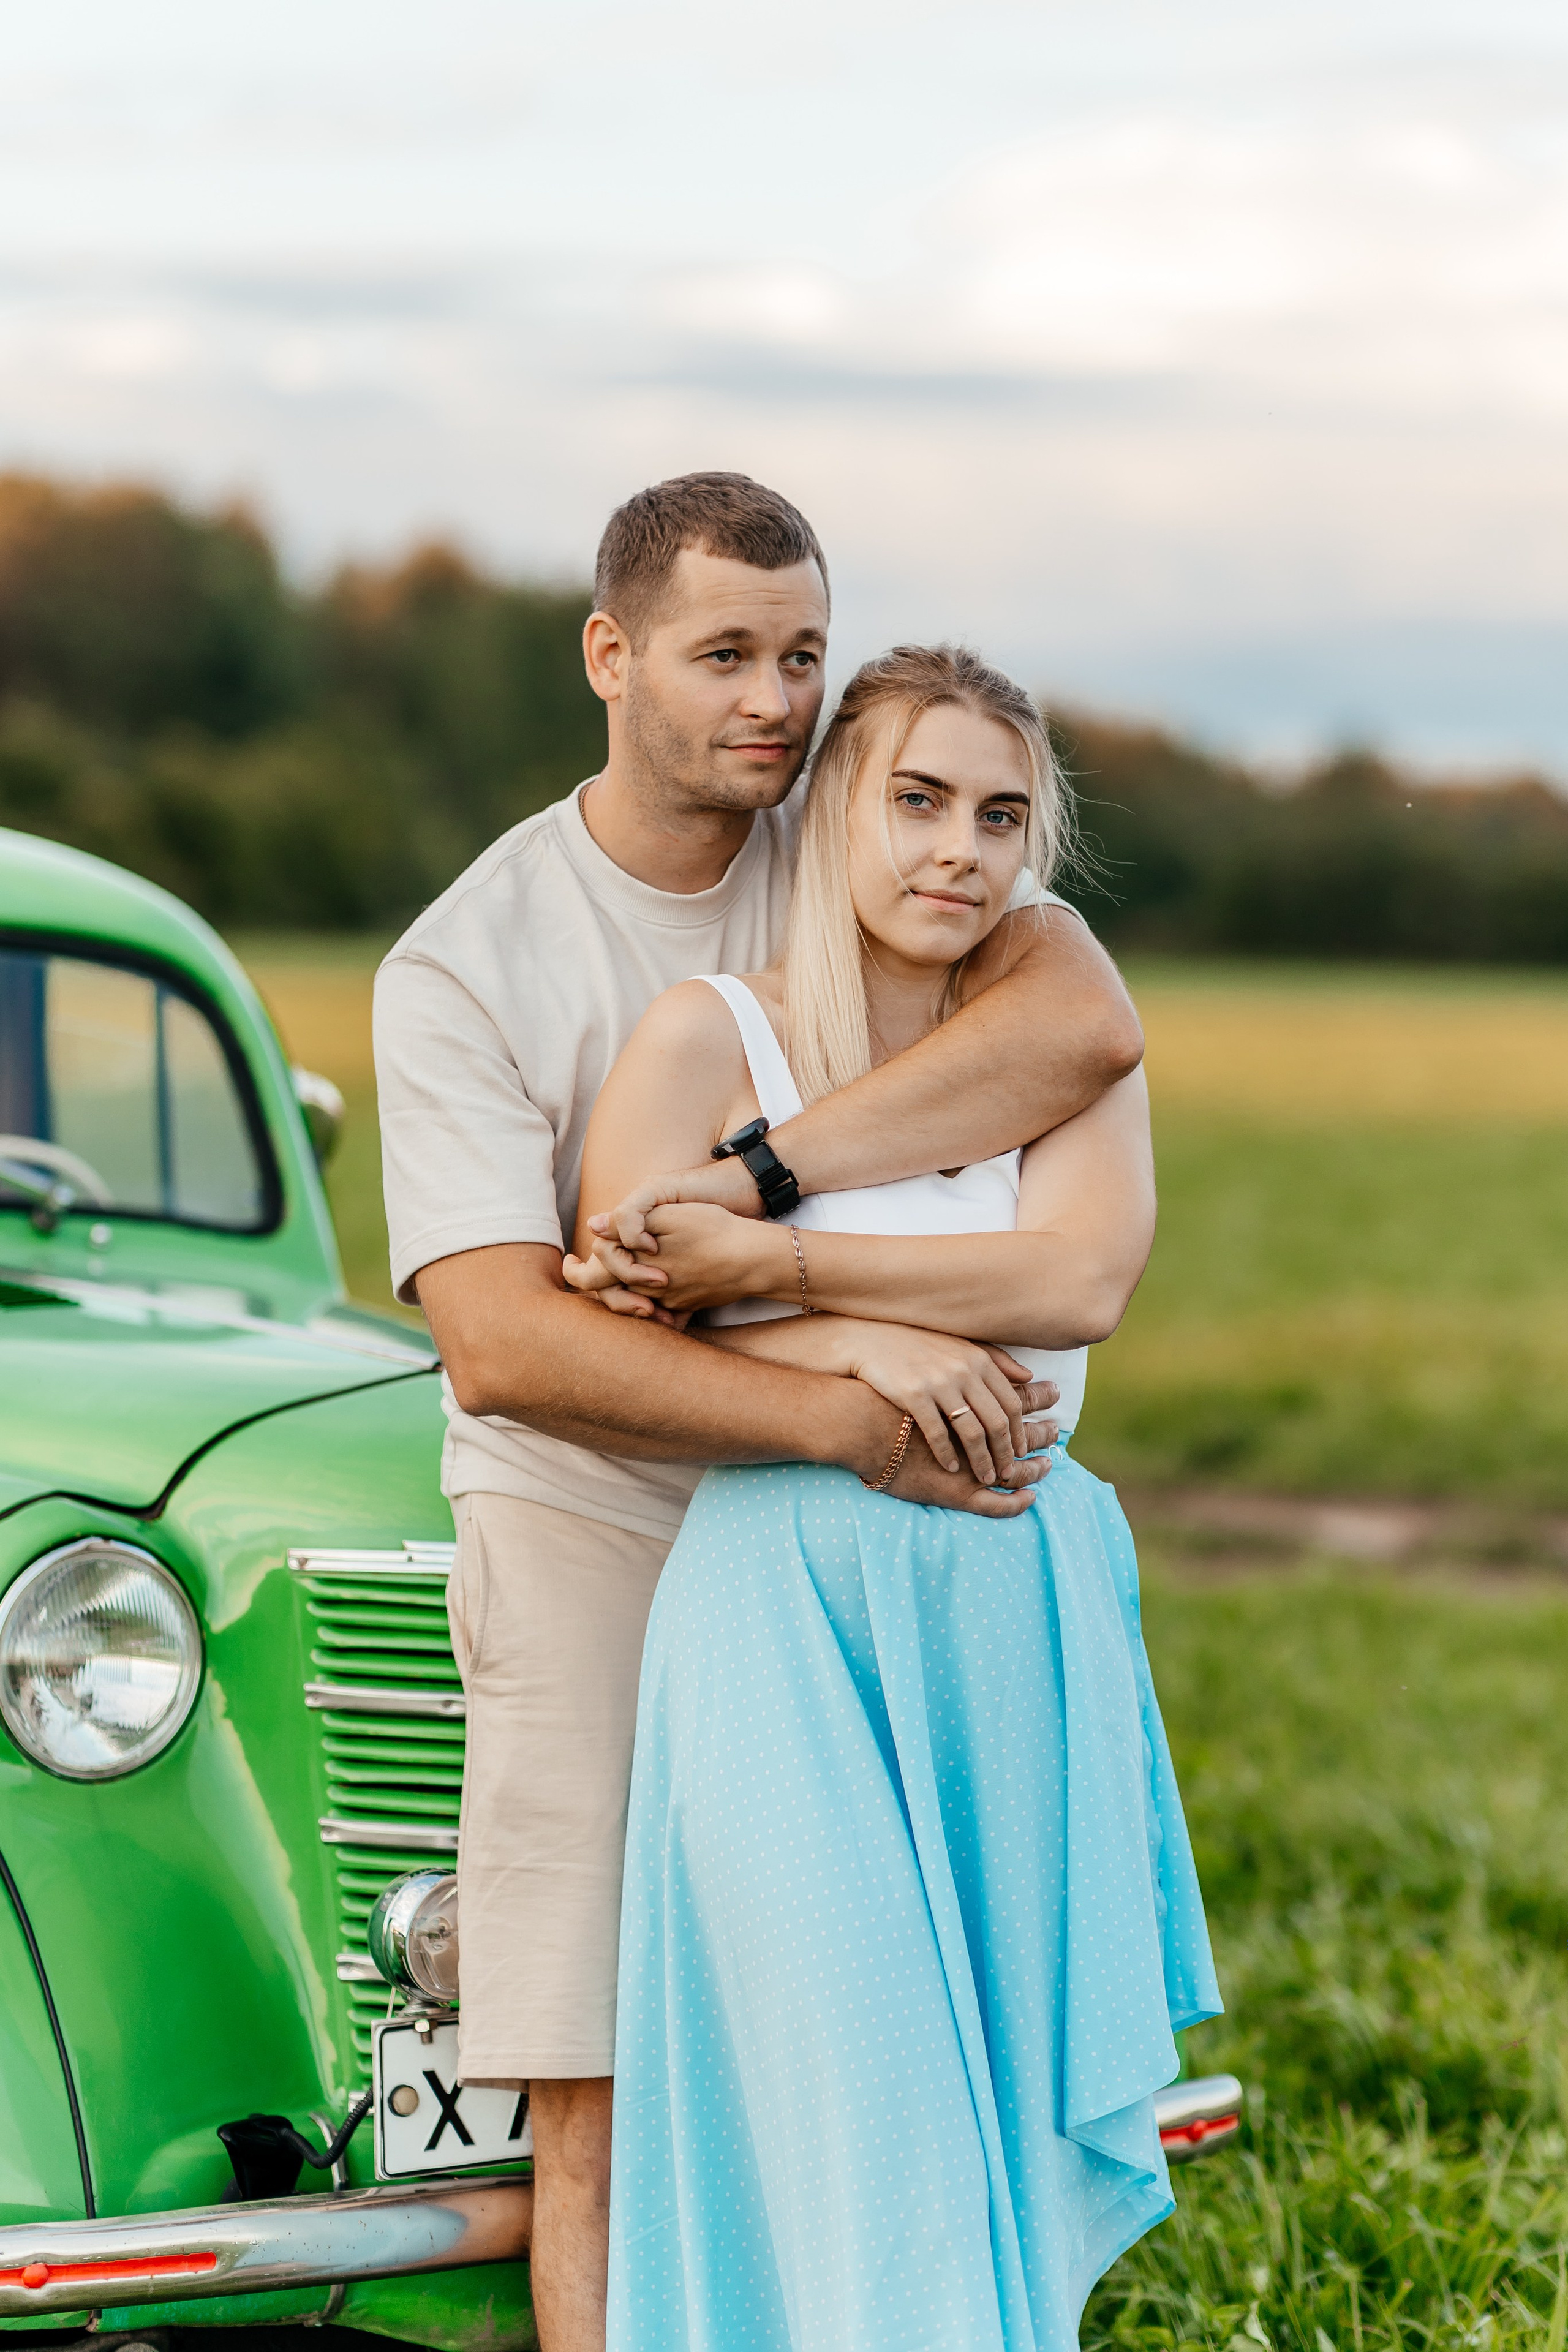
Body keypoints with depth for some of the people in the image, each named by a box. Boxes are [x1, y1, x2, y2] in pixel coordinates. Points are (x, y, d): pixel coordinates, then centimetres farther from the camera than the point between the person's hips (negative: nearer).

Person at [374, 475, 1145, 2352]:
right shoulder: (464, 967, -8)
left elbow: (1089, 1022, -21)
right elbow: (500, 1347, -19)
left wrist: (755, 1180, -28)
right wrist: (845, 1414, -28)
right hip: (592, 1538, -2)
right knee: (603, 2116, -5)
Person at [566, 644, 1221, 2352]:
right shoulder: (707, 1038, -1)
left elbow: (1085, 1278, -10)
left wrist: (765, 1265, -14)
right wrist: (855, 1342, -18)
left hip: (1022, 1619, 4)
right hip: (782, 1624, -3)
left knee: (1004, 2118, 8)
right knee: (851, 2121, -8)